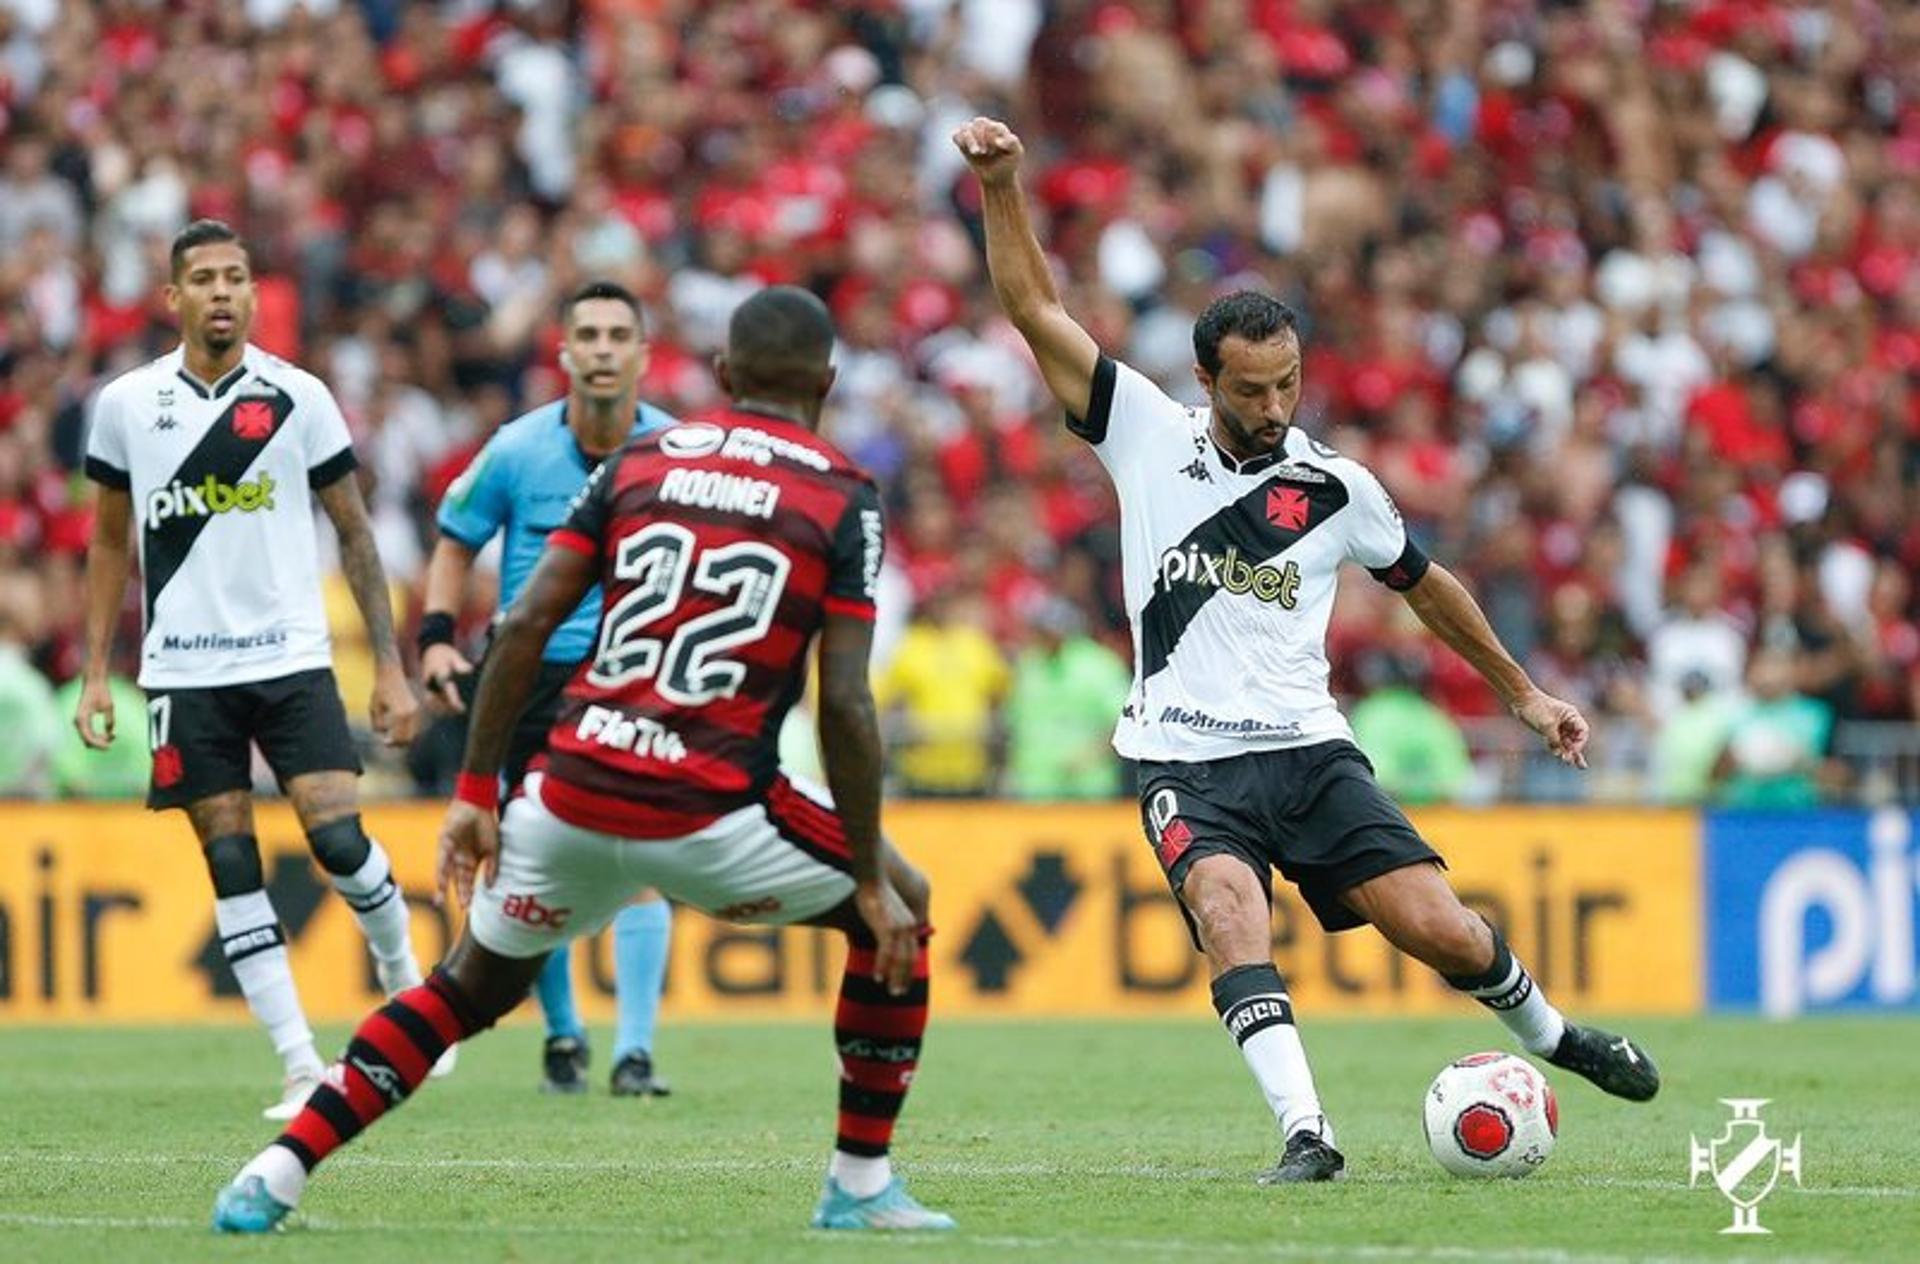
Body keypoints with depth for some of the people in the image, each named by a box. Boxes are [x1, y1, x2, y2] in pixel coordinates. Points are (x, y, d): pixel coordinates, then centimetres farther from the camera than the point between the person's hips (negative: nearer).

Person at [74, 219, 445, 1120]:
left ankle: (403, 974, 17)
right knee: (231, 866, -2)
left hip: (291, 661, -1)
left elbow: (354, 535, 4)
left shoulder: (297, 398, 0)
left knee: (339, 838, -12)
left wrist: (391, 667, 0)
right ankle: (300, 1063, 2)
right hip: (184, 673, 1)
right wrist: (95, 672, 7)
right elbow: (109, 544, 13)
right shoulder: (127, 404, 3)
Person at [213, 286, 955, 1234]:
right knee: (900, 912, 20)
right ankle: (860, 1185, 19)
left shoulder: (639, 463, 12)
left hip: (575, 793, 4)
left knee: (470, 988, 23)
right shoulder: (845, 499, 2)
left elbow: (525, 625, 5)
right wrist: (873, 882, -1)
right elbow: (844, 705, -6)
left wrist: (474, 792, 9)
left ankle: (272, 1180, 15)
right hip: (707, 813, -4)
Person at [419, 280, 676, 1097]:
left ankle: (635, 1051, -13)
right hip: (534, 677, 1)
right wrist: (436, 638, -6)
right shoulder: (517, 451, -6)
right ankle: (561, 1036, 26)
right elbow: (456, 543, 8)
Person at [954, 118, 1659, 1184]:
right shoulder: (1146, 437, 2)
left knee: (1443, 933, -9)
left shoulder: (1334, 488, 5)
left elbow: (1422, 582, 21)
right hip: (1186, 766, -1)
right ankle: (1305, 1130, -37)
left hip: (1308, 751, 1)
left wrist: (1522, 694, 27)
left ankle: (1549, 1035, 22)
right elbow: (1035, 311, 0)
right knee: (1229, 909, -31)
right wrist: (1001, 185, -11)